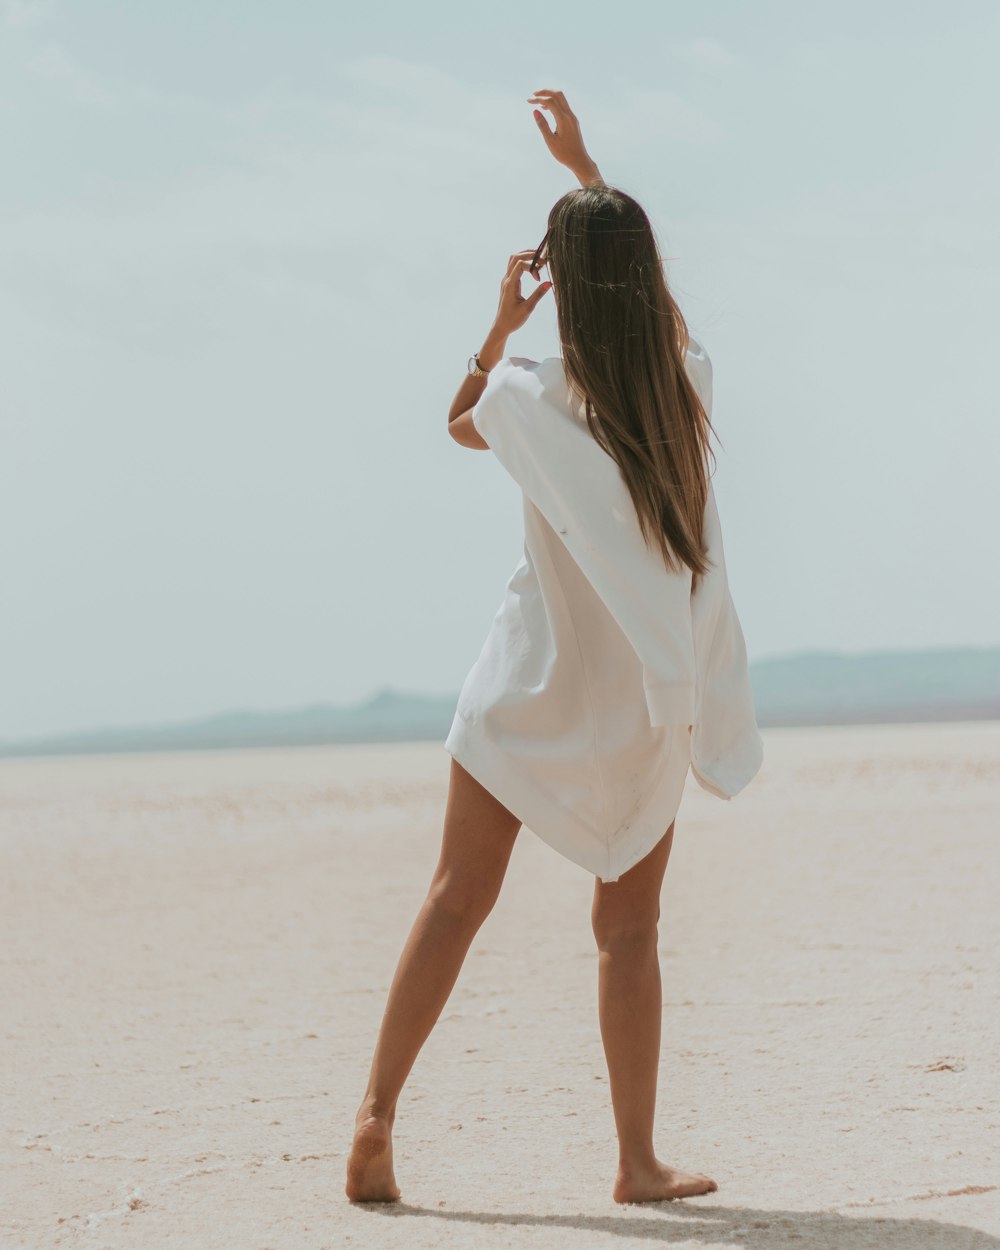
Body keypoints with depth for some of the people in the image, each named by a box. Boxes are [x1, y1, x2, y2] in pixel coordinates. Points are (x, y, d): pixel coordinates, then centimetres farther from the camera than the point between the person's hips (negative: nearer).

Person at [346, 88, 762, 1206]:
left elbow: (459, 422, 11)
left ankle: (376, 1114, 2)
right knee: (628, 932, 7)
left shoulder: (536, 399, -13)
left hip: (536, 686, -1)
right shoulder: (684, 386, -6)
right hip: (643, 702, 2)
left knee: (457, 900, 5)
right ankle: (637, 1163, 7)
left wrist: (502, 319, 2)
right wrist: (585, 166, 22)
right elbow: (647, 280, 15)